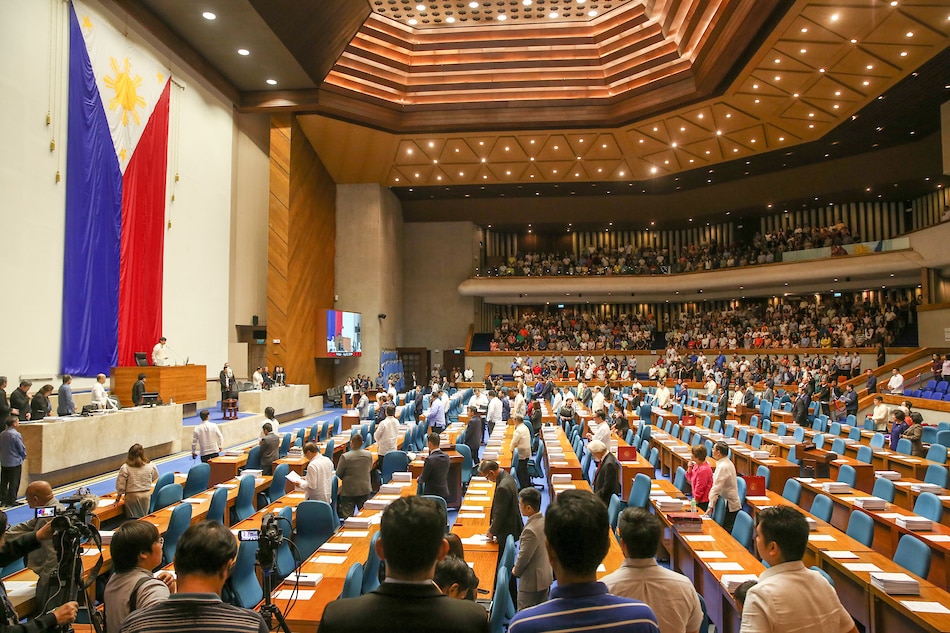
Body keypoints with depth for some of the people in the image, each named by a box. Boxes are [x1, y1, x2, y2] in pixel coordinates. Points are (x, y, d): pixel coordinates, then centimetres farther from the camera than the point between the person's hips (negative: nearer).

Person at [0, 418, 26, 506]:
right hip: (15, 462, -7)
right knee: (14, 483, 3)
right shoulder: (16, 435, -19)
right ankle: (11, 501, 7)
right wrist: (23, 457, 5)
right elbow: (22, 449, -14)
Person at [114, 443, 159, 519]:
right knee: (144, 518, 14)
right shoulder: (150, 466, -4)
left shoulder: (125, 468, -13)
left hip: (132, 496, -3)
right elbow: (154, 478, 12)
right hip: (146, 495, 3)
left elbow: (120, 487, -9)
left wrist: (117, 500, 6)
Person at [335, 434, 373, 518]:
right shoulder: (369, 455, -8)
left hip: (348, 491, -3)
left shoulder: (345, 457, -19)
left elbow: (338, 474, -8)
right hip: (365, 490, 3)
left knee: (347, 516, 6)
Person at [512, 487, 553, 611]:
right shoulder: (546, 521, -3)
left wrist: (516, 571, -1)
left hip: (531, 581, -8)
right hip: (546, 576, 8)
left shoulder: (530, 530, -30)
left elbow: (524, 556, -22)